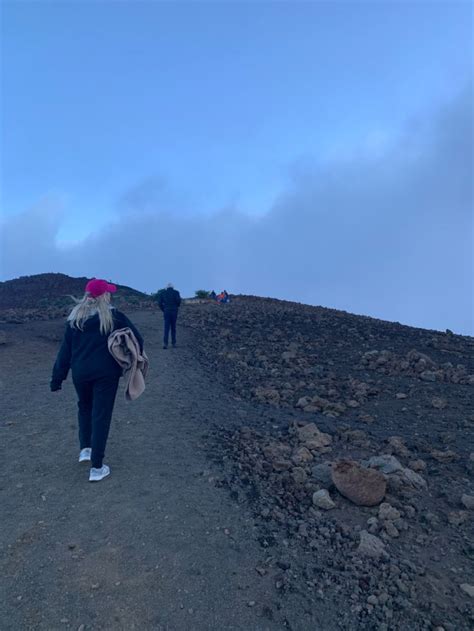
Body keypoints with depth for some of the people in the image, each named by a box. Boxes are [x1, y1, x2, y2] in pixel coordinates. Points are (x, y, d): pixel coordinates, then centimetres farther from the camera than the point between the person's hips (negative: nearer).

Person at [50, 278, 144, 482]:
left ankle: (85, 448, 28)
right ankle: (97, 468, 7)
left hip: (80, 373, 4)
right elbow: (136, 337, -5)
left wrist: (57, 378, 8)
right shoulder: (113, 316, -6)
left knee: (85, 408, 29)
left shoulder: (75, 318, 3)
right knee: (101, 415, 3)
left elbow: (65, 350, 4)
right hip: (106, 373, -3)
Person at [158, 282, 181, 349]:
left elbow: (160, 302, 0)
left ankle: (165, 343, -17)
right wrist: (177, 306, 6)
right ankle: (173, 343, 15)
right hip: (174, 312, -1)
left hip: (166, 312, 1)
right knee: (173, 328, 11)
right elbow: (178, 300, -14)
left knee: (166, 328, -2)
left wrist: (163, 310, 11)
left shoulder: (163, 293, 8)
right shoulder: (176, 292, 2)